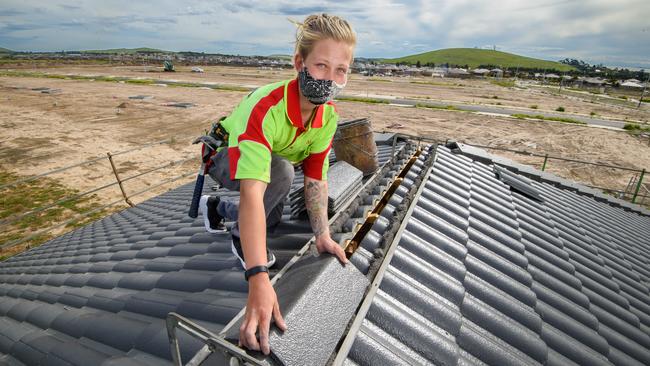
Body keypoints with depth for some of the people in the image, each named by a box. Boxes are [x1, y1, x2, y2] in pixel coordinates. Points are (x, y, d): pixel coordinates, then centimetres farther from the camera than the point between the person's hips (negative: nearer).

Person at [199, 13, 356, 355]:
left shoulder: (329, 115, -21)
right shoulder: (264, 108, -44)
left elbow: (316, 178, -17)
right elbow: (252, 193, -53)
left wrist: (322, 235, -27)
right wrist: (259, 281, -59)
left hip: (267, 159, 7)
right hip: (224, 156, -6)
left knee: (271, 222, 14)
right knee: (282, 171, -36)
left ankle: (216, 207, 38)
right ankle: (240, 237, -10)